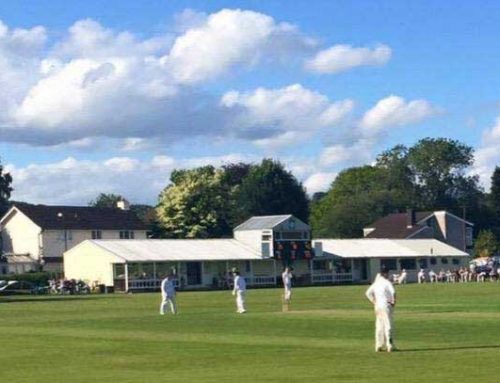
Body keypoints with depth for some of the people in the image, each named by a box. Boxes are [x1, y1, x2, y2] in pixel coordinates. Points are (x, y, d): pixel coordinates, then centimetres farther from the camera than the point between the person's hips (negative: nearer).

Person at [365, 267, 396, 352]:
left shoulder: (376, 283, 10)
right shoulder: (387, 282, -12)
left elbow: (368, 293, 16)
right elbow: (393, 292, -27)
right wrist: (393, 301, -13)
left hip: (377, 306, 7)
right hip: (386, 306, -7)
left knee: (379, 326, 12)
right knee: (388, 325, -4)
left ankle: (378, 346, 12)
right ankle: (389, 346, -6)